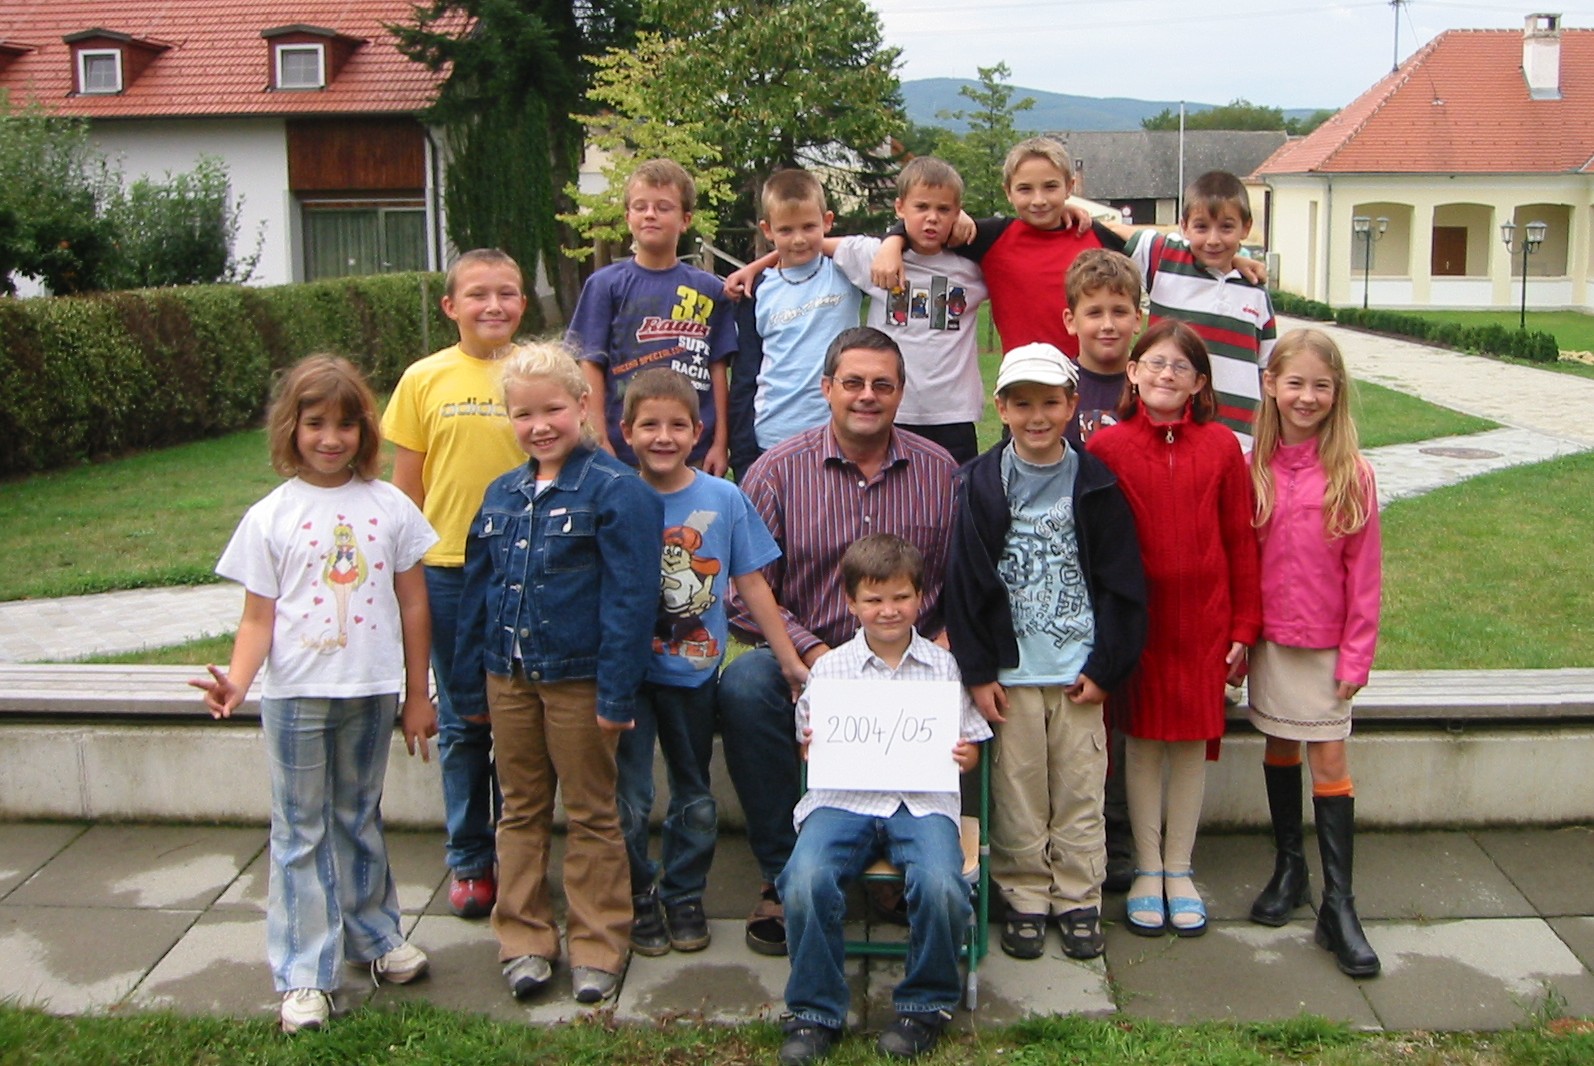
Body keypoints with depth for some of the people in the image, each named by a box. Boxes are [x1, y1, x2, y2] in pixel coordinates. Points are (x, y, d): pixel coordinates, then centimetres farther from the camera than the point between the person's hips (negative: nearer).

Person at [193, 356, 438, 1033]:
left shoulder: (390, 508, 0)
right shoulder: (269, 518, -3)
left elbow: (413, 606, 4)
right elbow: (258, 619, -4)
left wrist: (417, 696, 6)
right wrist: (236, 682, -22)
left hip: (371, 693, 1)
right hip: (295, 696, -1)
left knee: (359, 820, 17)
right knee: (301, 832, 7)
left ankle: (374, 936, 35)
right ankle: (304, 976, 15)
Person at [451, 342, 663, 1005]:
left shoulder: (616, 491, -11)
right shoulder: (501, 495, 8)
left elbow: (630, 599, -15)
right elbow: (475, 593, 13)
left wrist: (617, 695, -18)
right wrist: (468, 686, 12)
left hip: (577, 678, -6)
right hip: (508, 678, 6)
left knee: (591, 815, 8)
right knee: (521, 811, 15)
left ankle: (597, 945, 19)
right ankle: (524, 940, 26)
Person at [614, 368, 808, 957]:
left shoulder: (724, 499, -4)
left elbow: (752, 584, 1)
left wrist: (790, 660, 1)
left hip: (694, 671, 2)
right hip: (629, 671, -1)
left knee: (694, 795, 14)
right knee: (628, 799, 2)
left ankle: (685, 896, 31)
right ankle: (638, 899, 22)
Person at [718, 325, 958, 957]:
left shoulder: (939, 472, 7)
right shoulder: (778, 471, 1)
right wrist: (811, 652, -16)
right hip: (803, 657, -1)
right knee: (742, 687, -31)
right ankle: (785, 875, -14)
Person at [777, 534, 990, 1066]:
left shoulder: (944, 666, 12)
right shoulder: (830, 668, 12)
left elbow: (969, 747, 18)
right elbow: (810, 748, 15)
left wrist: (964, 756, -6)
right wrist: (813, 746, -9)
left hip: (922, 800, 0)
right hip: (844, 798, 0)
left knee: (941, 884, -31)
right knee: (805, 882, -29)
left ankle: (926, 1004, -2)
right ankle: (816, 1011, -6)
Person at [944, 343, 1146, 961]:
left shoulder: (1095, 484, 2)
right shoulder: (980, 485, -1)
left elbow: (1122, 582, 3)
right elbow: (966, 582, -2)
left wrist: (1105, 666, -2)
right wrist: (977, 671, -6)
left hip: (1079, 670, 1)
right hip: (1010, 671, -1)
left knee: (1081, 792, 6)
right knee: (1018, 794, 5)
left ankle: (1079, 901, 20)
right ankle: (1025, 898, 19)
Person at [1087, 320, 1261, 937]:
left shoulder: (1221, 447, 0)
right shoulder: (1107, 447, -5)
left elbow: (1240, 541, 3)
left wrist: (1243, 626, 3)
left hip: (1203, 620, 1)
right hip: (1137, 620, -1)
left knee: (1194, 742, 10)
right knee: (1143, 742, 9)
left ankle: (1179, 870, 26)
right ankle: (1147, 870, 24)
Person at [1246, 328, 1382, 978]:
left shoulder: (1351, 474, -8)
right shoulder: (1253, 468, -2)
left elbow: (1364, 573, -6)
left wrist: (1357, 655, -7)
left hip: (1328, 643, -2)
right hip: (1269, 639, 2)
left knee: (1329, 758, -2)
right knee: (1280, 750, 14)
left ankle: (1338, 905, 4)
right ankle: (1288, 868, 31)